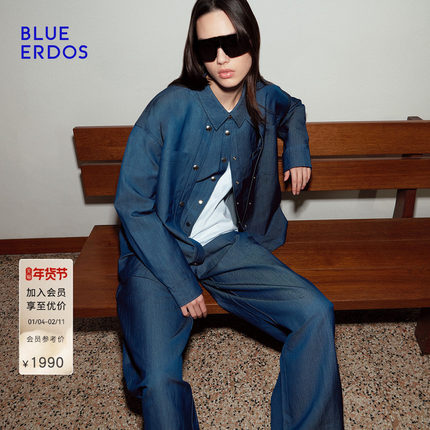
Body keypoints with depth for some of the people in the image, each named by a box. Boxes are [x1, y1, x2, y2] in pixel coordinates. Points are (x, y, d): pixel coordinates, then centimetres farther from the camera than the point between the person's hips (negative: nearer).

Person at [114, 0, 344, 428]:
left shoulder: (266, 101, 1)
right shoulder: (169, 109, -16)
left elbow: (292, 110, 30)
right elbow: (132, 205, -13)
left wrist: (297, 150, 10)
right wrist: (180, 284, -16)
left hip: (227, 246, 4)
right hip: (161, 250, -4)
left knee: (317, 314, -12)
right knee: (159, 380, -24)